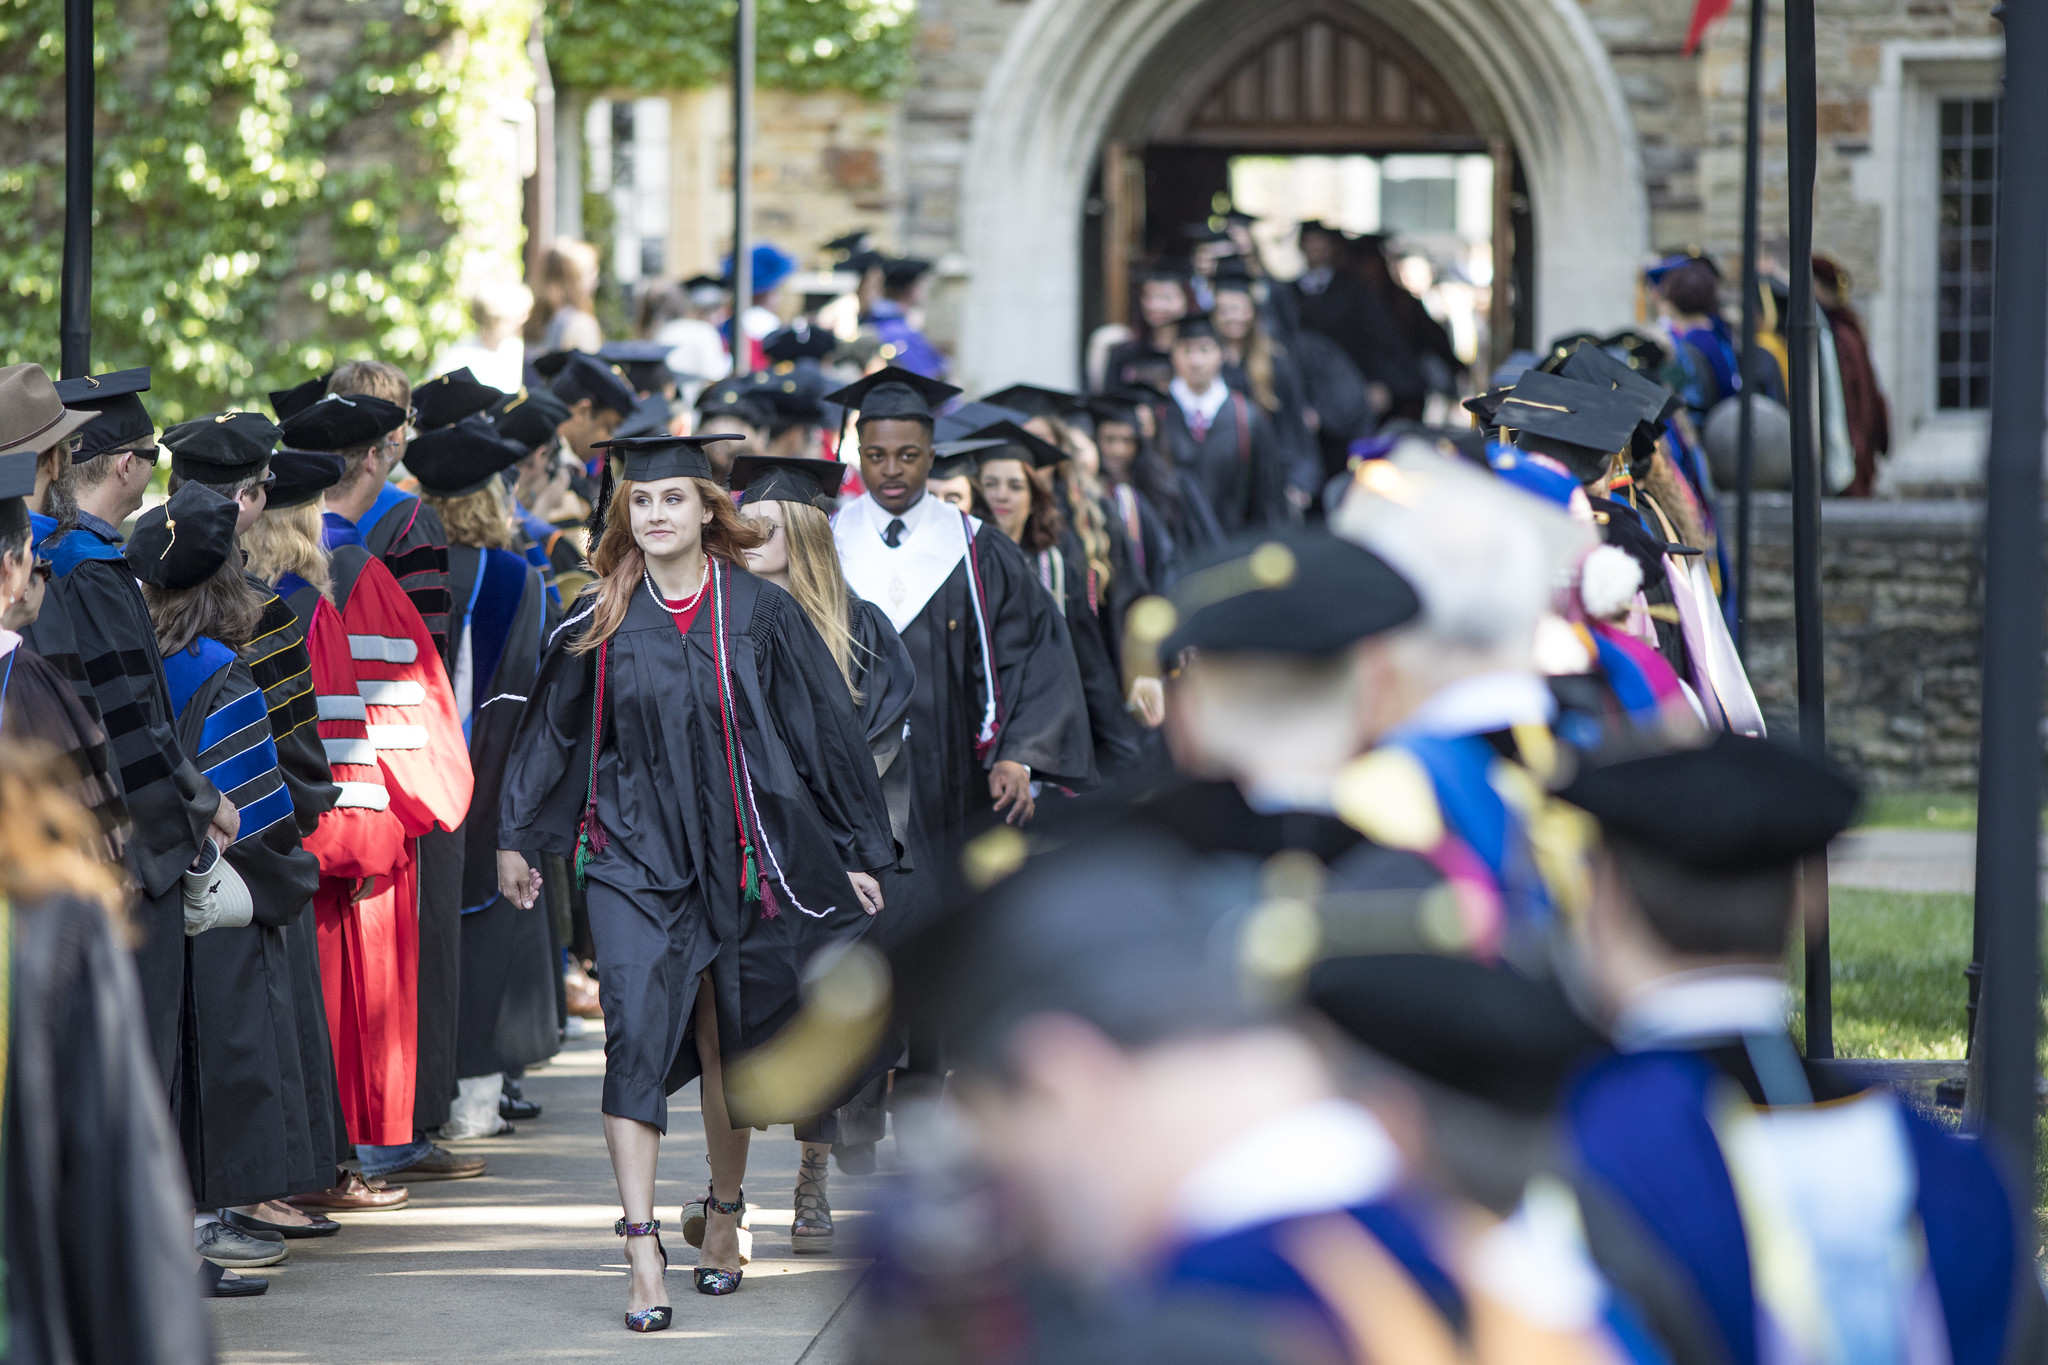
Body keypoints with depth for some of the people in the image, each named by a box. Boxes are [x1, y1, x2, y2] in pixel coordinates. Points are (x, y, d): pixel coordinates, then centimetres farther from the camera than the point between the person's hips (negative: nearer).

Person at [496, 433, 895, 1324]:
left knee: (728, 1043, 11)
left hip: (737, 859, 0)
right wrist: (515, 838, 17)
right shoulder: (599, 623, 2)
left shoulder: (760, 615, -2)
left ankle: (722, 1214, 33)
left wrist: (858, 850, 3)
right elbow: (550, 732, 14)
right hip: (633, 857, 0)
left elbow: (825, 731, 2)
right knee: (636, 1032, -14)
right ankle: (642, 1251, -19)